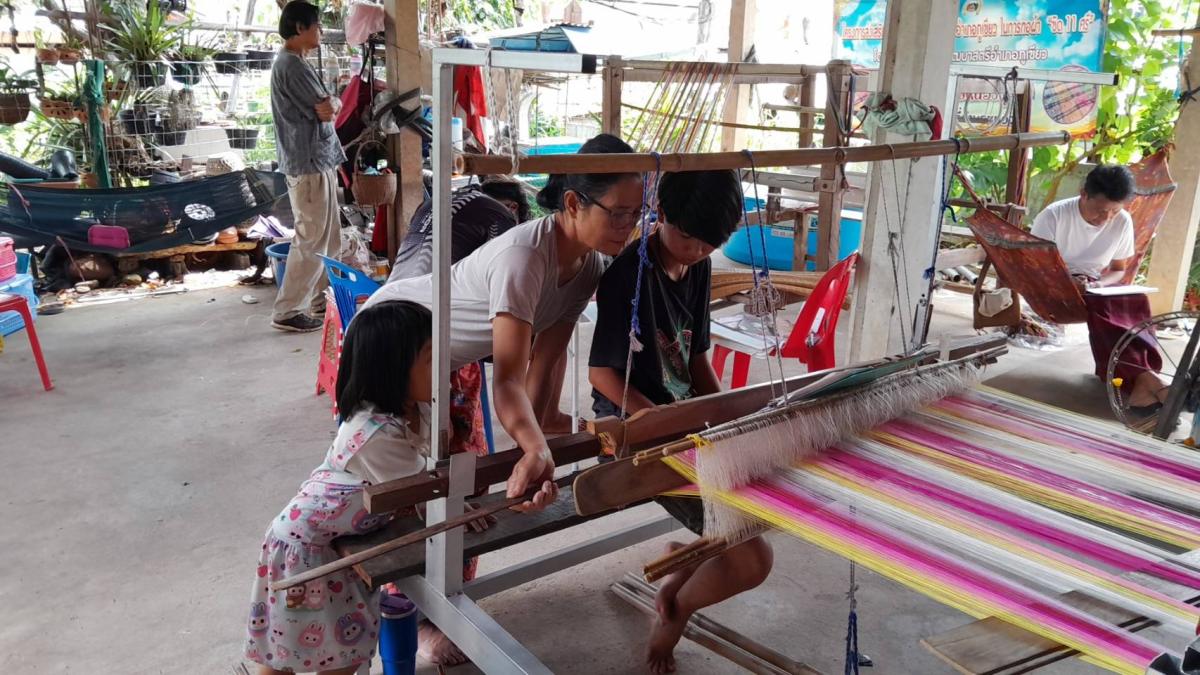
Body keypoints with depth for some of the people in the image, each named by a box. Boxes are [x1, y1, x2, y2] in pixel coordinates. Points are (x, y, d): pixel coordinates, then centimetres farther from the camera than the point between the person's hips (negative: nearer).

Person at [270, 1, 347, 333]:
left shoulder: (291, 63, 17)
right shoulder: (292, 65, -16)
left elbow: (321, 106, 17)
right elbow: (327, 110, -17)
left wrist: (328, 102, -2)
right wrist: (335, 102, 3)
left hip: (316, 161, 10)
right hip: (309, 164, -10)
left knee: (329, 236, 16)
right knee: (311, 241, -6)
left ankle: (320, 297, 26)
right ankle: (286, 311, -1)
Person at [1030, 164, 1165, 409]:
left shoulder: (1123, 221, -1)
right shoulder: (1053, 215, -14)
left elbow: (1119, 269, 9)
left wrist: (1098, 284, -15)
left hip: (1096, 288, 4)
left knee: (1137, 301, -28)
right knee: (1100, 305, -35)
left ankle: (1138, 382, -36)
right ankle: (1143, 375, -40)